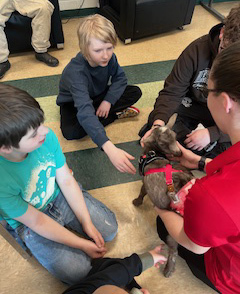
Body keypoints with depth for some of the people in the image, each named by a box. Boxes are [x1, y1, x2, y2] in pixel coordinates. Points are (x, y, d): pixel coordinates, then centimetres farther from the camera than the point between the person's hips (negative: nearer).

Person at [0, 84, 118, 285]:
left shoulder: (47, 137, -27)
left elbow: (66, 180, -12)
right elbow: (37, 222, -22)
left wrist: (87, 224, -9)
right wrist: (82, 244, -14)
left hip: (59, 195, 4)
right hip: (30, 222, -3)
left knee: (109, 230, 1)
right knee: (77, 271, -9)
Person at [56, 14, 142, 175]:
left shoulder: (109, 57, -24)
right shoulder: (76, 72, -41)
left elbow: (120, 78, -6)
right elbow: (84, 112, -53)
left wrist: (108, 100, -26)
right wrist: (110, 149, -66)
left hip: (97, 96, 3)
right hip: (73, 102, -3)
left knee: (135, 92, -12)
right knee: (70, 132, -35)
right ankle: (117, 114, -16)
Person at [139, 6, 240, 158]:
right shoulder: (198, 49, -21)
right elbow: (172, 92, -22)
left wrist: (212, 133, -35)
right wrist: (159, 123, -39)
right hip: (194, 104, 1)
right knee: (155, 118, -20)